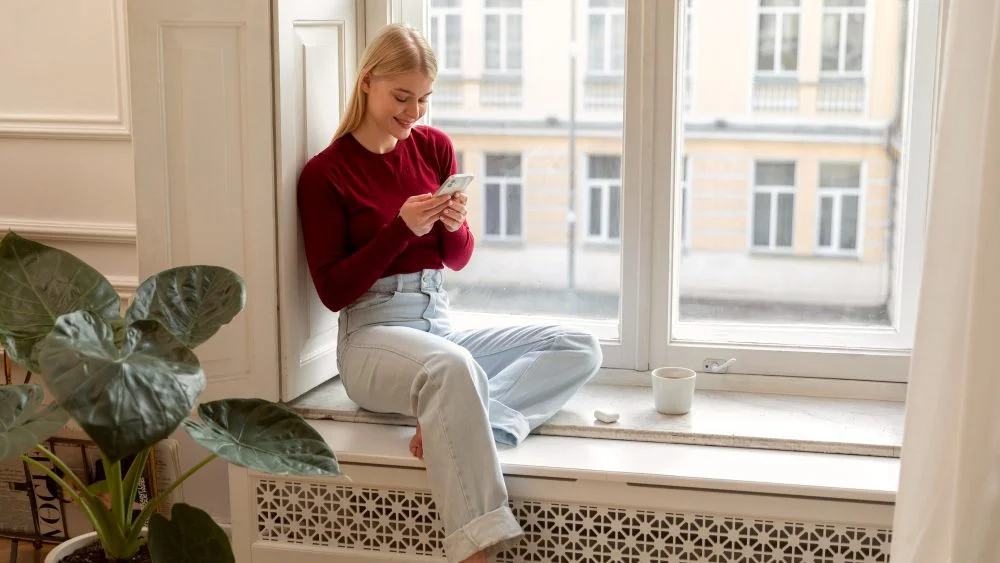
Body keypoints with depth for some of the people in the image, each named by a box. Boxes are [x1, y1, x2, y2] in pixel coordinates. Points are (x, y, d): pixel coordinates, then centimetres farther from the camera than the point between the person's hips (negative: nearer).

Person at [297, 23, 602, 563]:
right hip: (372, 334, -6)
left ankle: (448, 425, -26)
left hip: (440, 325, 6)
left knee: (581, 349, -9)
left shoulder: (434, 147, 8)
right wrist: (402, 228, -18)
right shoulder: (325, 173, -5)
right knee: (452, 366, -40)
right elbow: (332, 291, -7)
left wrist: (454, 225, -9)